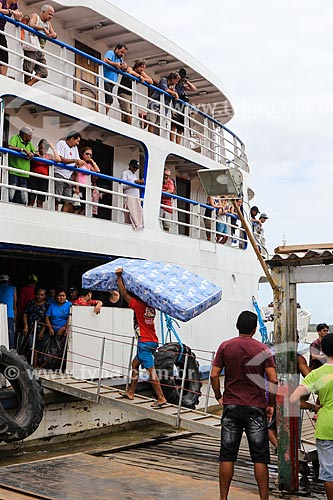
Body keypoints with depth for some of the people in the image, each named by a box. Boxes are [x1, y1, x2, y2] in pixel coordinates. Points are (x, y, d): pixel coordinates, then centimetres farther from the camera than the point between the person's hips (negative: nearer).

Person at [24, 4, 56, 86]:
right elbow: (31, 25, -16)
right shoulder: (35, 16, 4)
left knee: (43, 73, -3)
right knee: (28, 71, -8)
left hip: (40, 51, 7)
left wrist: (53, 34, -8)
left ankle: (28, 85, -3)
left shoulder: (48, 23, 23)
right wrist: (43, 29, -17)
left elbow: (54, 34, 16)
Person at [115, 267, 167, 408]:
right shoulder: (151, 307, 10)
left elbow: (124, 293, -9)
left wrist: (119, 277, -2)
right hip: (153, 341, 9)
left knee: (151, 370, -9)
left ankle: (161, 398, -11)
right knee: (135, 363, 20)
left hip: (145, 342, -9)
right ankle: (130, 392, 28)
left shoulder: (138, 305, -12)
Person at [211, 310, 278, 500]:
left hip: (231, 406, 1)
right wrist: (271, 404, 1)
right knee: (260, 457, 6)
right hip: (256, 408, -1)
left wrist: (219, 397, 10)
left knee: (227, 456, 8)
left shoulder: (225, 347, 0)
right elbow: (273, 380, -10)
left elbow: (214, 375, -4)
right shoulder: (263, 349, -4)